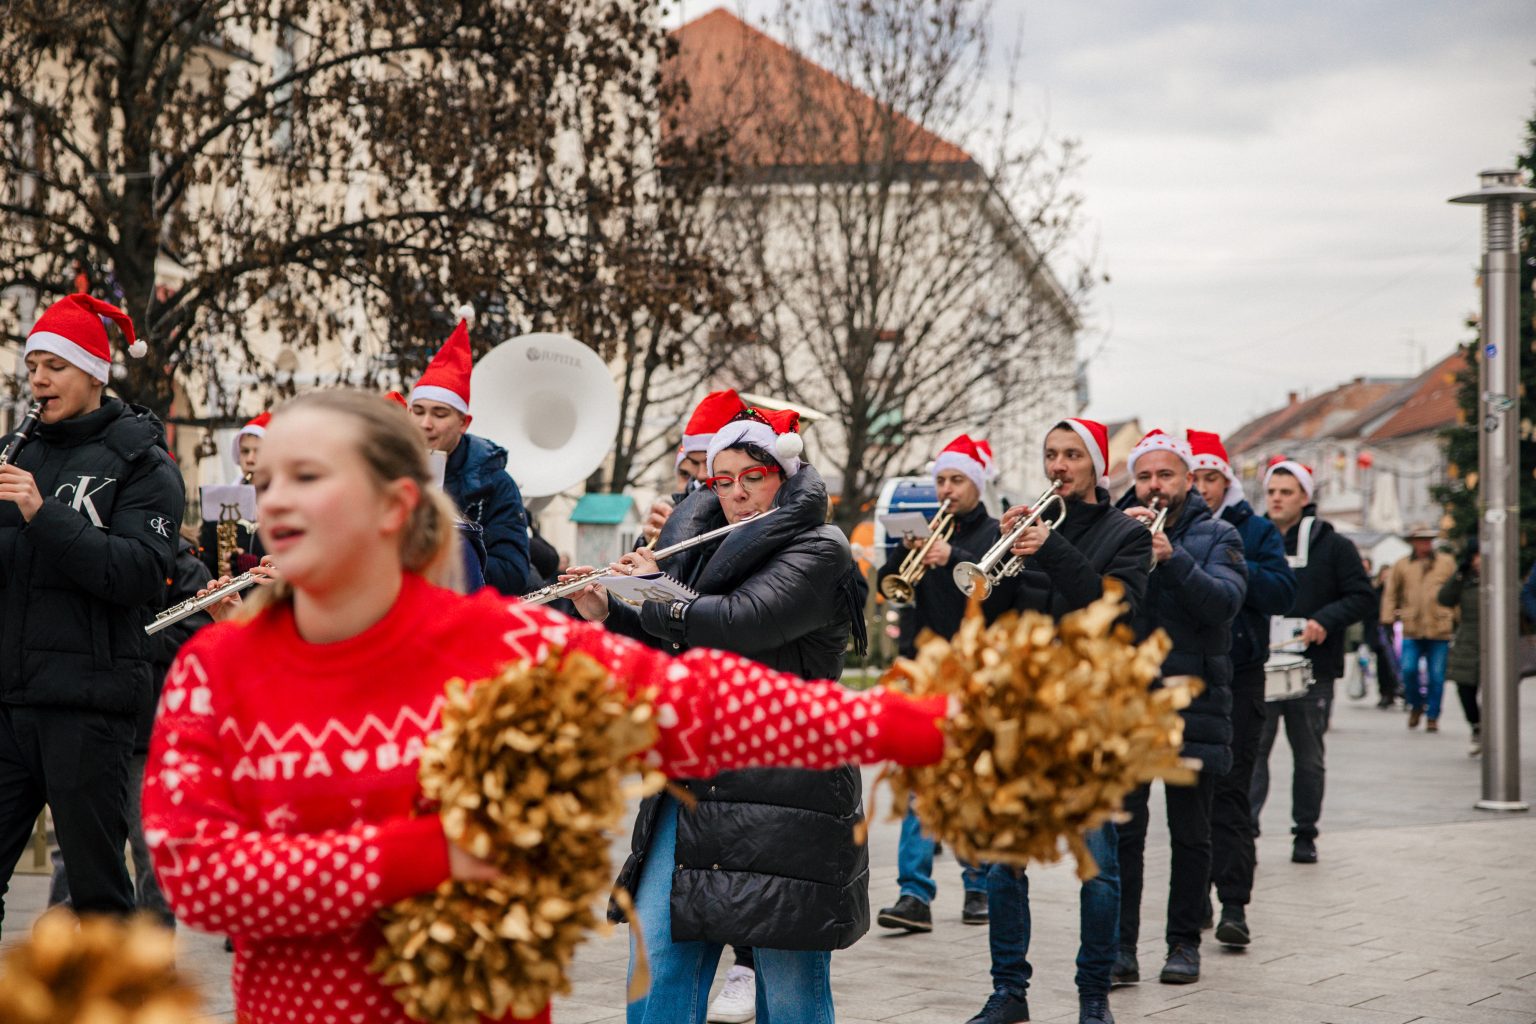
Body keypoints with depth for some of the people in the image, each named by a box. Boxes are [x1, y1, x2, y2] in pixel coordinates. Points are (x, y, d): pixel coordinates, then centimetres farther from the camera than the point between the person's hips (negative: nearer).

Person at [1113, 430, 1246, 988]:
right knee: (1121, 831, -4)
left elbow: (1224, 601, -12)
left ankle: (1184, 943, 15)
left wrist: (1172, 556, -23)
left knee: (1190, 834, 5)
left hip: (1192, 702, -1)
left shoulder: (1217, 536, 6)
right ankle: (1120, 946, 0)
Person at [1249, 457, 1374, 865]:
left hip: (1312, 668, -1)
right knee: (1253, 748, -6)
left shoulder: (1333, 546, 2)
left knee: (1308, 755, 9)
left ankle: (1305, 833, 18)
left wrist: (1324, 621, -15)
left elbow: (1361, 597, 0)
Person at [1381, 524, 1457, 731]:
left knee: (1436, 675, 0)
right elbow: (1391, 593, 14)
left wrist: (1457, 619, 7)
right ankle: (1416, 706, 18)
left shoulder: (1447, 562, 8)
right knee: (1409, 670, -8)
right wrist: (1388, 617, 4)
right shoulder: (1402, 565, 9)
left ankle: (1433, 716, 12)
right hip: (1412, 629, 0)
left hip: (1439, 629, 0)